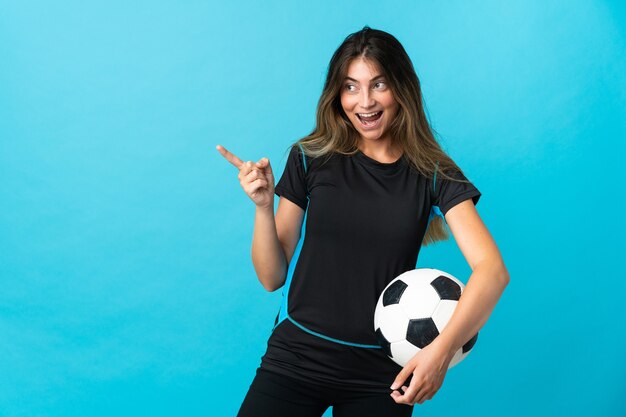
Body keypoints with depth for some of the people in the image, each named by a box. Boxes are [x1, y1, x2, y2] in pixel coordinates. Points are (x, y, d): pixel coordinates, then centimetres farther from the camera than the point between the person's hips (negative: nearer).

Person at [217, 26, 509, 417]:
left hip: (383, 372, 0)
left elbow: (492, 269, -15)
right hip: (296, 359, 0)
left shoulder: (432, 174, -2)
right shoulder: (311, 160, 0)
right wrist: (264, 206, -15)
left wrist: (443, 347, -29)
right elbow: (272, 278, 1)